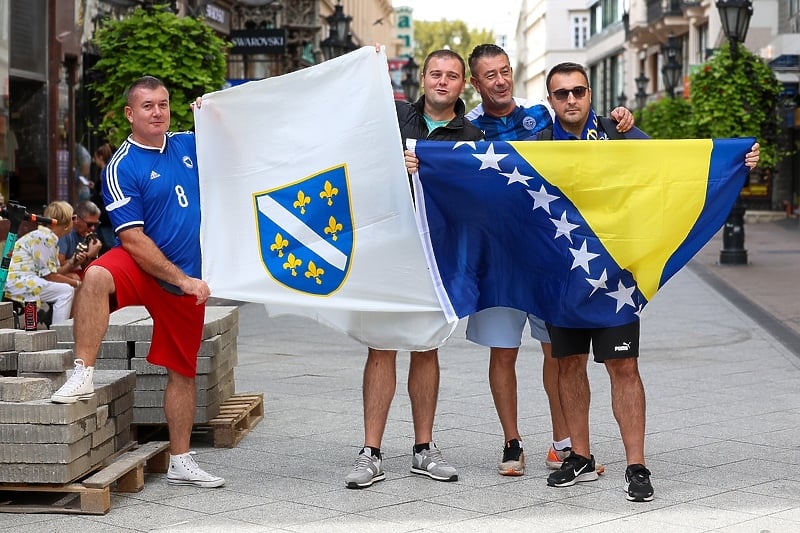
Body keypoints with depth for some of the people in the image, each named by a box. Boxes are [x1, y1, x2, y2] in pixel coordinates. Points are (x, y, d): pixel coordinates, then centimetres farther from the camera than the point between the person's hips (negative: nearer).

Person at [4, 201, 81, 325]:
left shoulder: (49, 237, 16)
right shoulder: (44, 237, -14)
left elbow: (54, 271, 12)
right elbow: (49, 275, -15)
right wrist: (77, 283, -6)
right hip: (18, 283, -10)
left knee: (72, 290, 12)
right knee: (66, 290, -16)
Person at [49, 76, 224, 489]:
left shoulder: (188, 145, 7)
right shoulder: (122, 167, -9)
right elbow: (132, 240, -15)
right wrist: (181, 279, -18)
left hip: (188, 280, 5)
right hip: (143, 268, -4)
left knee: (182, 370, 8)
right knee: (96, 276, -38)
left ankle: (180, 462, 19)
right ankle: (83, 374, -32)